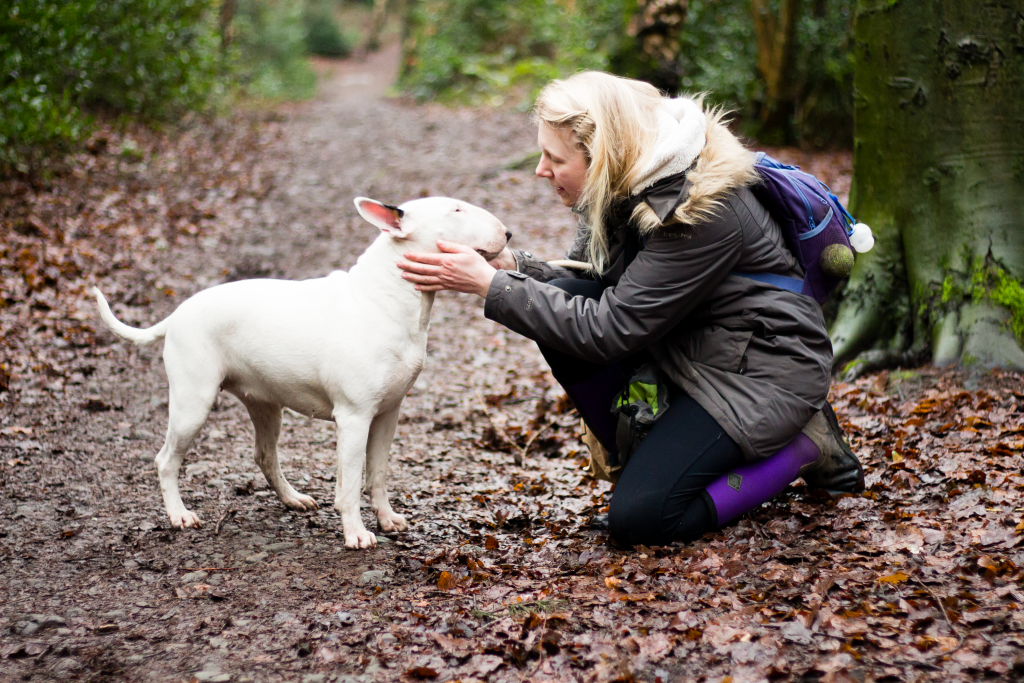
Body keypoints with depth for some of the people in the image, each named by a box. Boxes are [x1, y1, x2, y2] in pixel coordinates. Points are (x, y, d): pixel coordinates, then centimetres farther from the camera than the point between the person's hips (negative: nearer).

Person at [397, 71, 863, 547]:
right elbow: (581, 278, 8)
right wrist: (511, 265, -13)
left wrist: (492, 286, -26)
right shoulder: (619, 187, -3)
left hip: (764, 369, -8)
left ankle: (803, 444, 1)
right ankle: (643, 460, 1)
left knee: (638, 518, -18)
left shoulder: (699, 211, -29)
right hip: (692, 343, 8)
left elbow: (610, 331, -28)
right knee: (564, 300, -12)